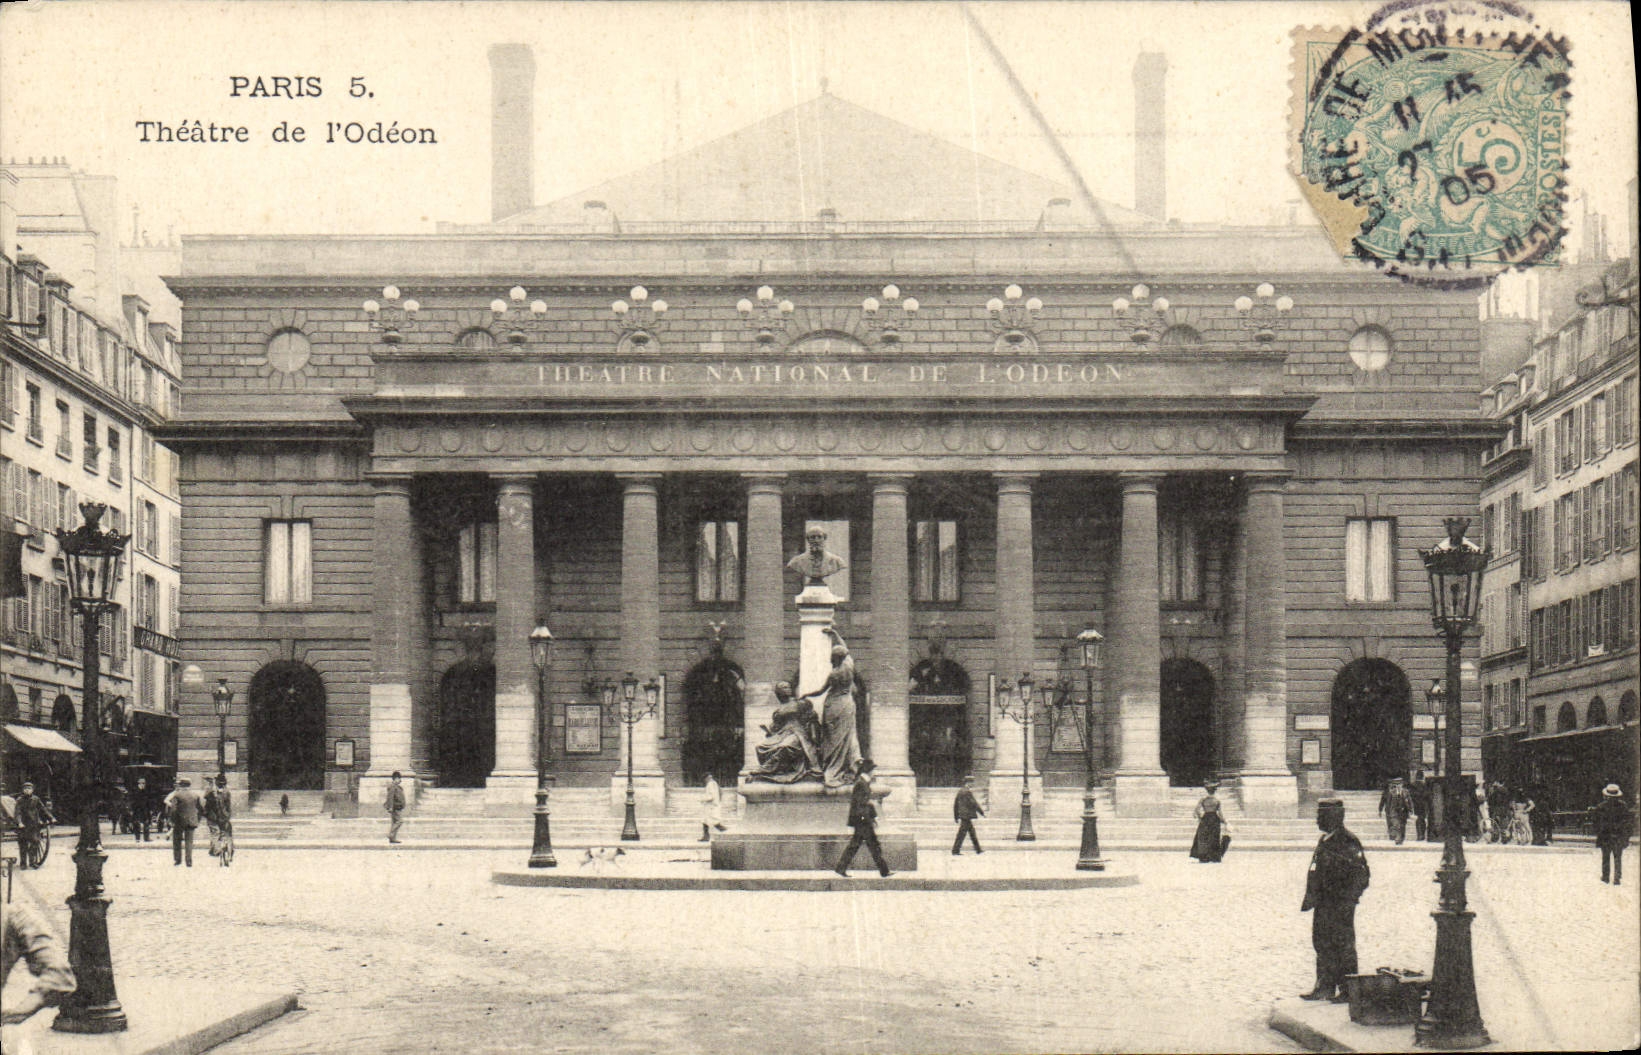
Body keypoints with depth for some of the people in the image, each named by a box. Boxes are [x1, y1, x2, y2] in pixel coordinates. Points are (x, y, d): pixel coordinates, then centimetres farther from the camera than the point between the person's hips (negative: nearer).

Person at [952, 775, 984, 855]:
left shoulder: (960, 791, 12)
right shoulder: (968, 792, -16)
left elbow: (955, 804, 16)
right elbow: (974, 803, -16)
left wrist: (956, 816, 21)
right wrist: (982, 812, -6)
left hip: (963, 815, 10)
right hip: (967, 816, -10)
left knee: (972, 832, 15)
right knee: (961, 834, -6)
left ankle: (978, 850, 21)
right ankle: (955, 851, -4)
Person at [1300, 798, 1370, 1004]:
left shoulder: (1348, 842, -13)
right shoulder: (1324, 840, 14)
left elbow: (1359, 874, -14)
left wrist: (1348, 900, -18)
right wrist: (1310, 898, 19)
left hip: (1341, 904, -9)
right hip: (1323, 903, 9)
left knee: (1343, 945, -2)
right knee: (1322, 943, 12)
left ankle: (1348, 989, 4)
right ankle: (1325, 986, 20)